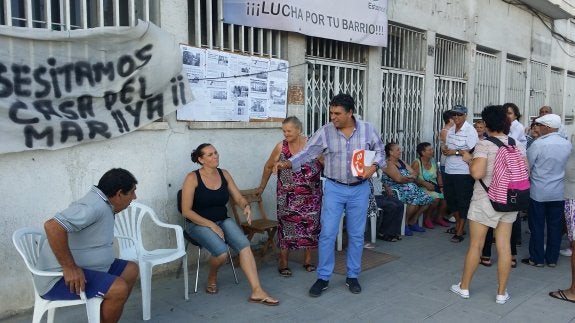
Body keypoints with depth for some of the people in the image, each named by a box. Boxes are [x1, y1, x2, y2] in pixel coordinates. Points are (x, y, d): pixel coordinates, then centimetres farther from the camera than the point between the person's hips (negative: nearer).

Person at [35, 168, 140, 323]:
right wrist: (69, 267, -29)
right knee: (119, 288, -25)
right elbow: (52, 226, -35)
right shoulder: (94, 206, -23)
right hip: (59, 278, -10)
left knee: (131, 269, 12)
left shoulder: (103, 204, 9)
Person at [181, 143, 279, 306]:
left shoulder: (224, 174, 6)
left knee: (244, 245, -24)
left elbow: (238, 197, 9)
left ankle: (257, 291, -27)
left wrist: (246, 206, -15)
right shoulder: (192, 178, -9)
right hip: (199, 224, -4)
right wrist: (211, 225, -18)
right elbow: (186, 211, -11)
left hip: (223, 221, 4)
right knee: (222, 252, -30)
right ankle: (212, 279, 4)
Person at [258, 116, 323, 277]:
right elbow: (268, 167, 10)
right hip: (288, 196, -1)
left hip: (311, 196, 1)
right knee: (287, 226, 0)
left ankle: (308, 260, 24)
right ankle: (283, 263, 13)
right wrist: (262, 186, 16)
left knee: (311, 225, 6)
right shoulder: (281, 147, -3)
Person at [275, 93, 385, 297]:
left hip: (359, 189, 1)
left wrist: (374, 166, -13)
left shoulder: (367, 129, -4)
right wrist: (287, 163, -23)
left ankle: (352, 276, 24)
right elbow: (307, 153, -8)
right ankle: (323, 278, 11)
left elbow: (379, 151, 7)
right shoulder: (325, 132, -7)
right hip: (334, 188, -1)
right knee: (327, 233, -2)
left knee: (356, 234, 9)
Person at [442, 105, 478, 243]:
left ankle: (459, 232, 11)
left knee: (463, 201, 2)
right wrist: (444, 150, -2)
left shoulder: (470, 130, -11)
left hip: (463, 173, -7)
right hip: (449, 171, 8)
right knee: (450, 199, 16)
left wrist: (455, 152, -21)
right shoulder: (451, 130, 11)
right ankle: (458, 224, 34)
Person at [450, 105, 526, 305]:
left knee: (475, 245, 6)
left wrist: (468, 159, -6)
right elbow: (525, 172, 8)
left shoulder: (484, 145, -14)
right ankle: (501, 293, 16)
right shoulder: (518, 146, 3)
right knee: (504, 246, 8)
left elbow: (477, 173, -24)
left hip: (485, 200, -4)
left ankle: (464, 287, 20)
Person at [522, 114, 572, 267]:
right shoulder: (567, 144, -1)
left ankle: (537, 259, 14)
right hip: (559, 192, 5)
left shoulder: (538, 144, -17)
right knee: (555, 226, 12)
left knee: (537, 226, 6)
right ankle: (552, 259, 21)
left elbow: (527, 166, -9)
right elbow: (565, 164, 12)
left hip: (538, 192, -4)